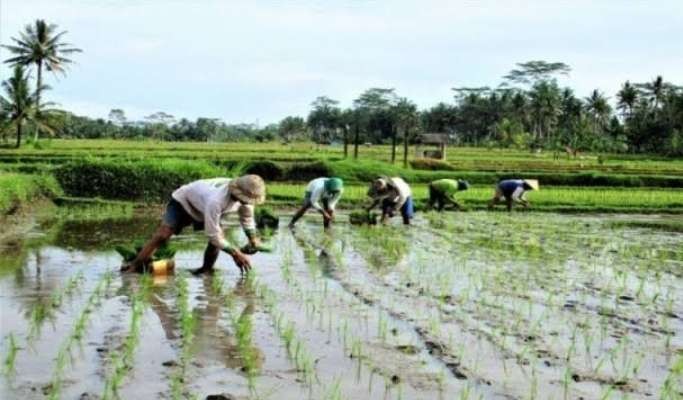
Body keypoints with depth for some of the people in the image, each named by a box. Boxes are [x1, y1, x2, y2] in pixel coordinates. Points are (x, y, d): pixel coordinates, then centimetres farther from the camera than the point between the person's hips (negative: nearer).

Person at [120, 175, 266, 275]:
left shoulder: (244, 196, -25)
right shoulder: (216, 201, -47)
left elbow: (247, 218, -3)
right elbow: (213, 235, -39)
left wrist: (253, 238, -15)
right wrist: (235, 253, -37)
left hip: (203, 207, 6)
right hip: (183, 201, -6)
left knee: (219, 236, -15)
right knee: (162, 235, -19)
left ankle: (206, 269, 3)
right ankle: (136, 265, -13)